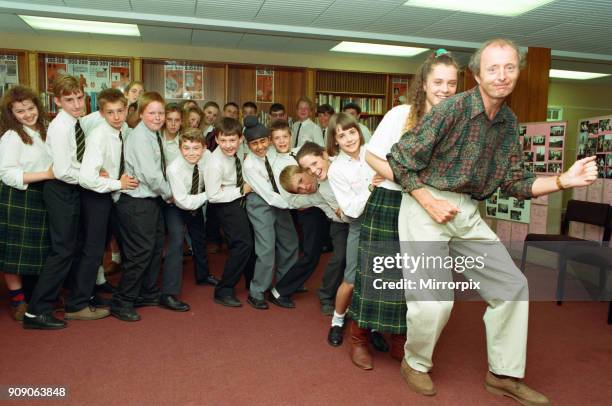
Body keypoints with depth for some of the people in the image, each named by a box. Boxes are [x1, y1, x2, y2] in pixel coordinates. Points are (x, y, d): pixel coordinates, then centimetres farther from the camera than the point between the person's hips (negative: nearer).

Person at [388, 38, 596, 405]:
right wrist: (429, 203, -17)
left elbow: (515, 183, 9)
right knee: (434, 300, -11)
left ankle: (504, 374, 25)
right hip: (425, 205, -7)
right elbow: (400, 160, -13)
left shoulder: (510, 123, 6)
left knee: (512, 285, 7)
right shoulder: (452, 109, -16)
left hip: (468, 211, 7)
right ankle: (416, 364, 21)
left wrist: (565, 180, -5)